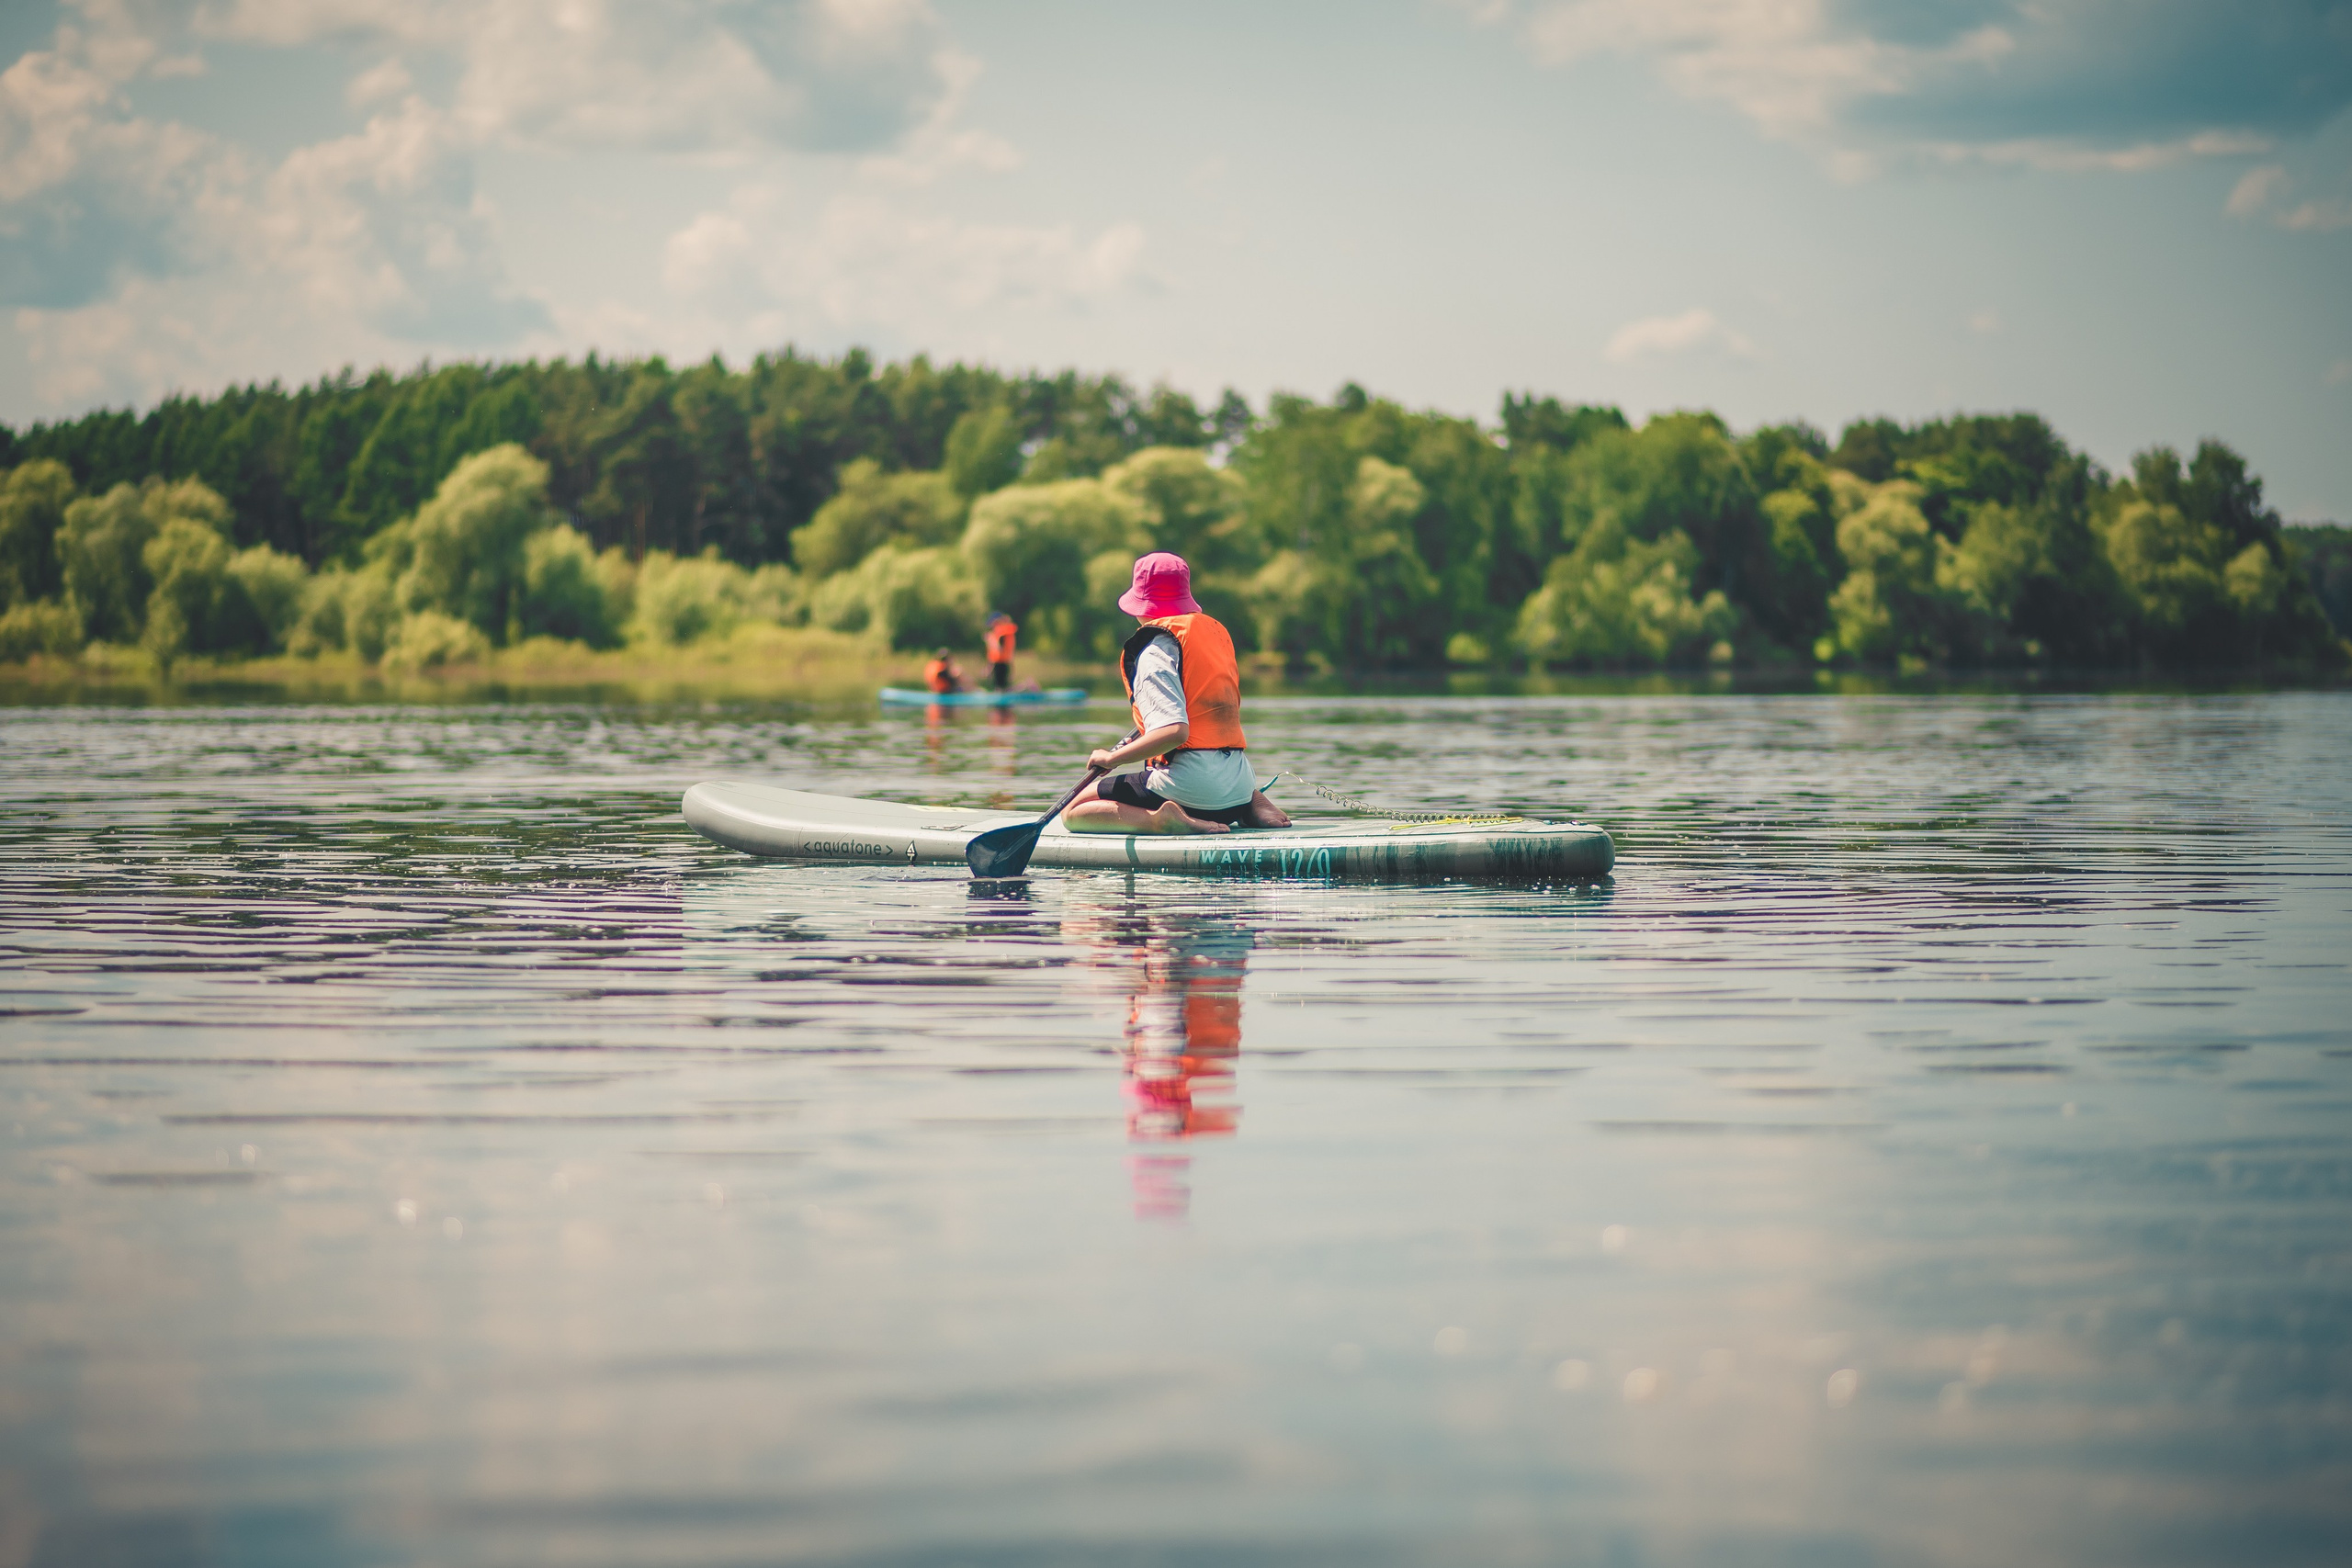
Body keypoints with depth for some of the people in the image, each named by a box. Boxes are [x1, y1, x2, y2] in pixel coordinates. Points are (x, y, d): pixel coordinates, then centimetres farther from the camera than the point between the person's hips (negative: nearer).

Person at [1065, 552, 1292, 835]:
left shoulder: (1156, 650, -10)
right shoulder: (1217, 632, 15)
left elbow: (1174, 732, -23)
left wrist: (1112, 758, -13)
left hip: (1189, 786, -7)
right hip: (1240, 784, 7)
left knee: (1074, 812, -1)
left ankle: (1160, 820, -22)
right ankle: (1252, 803, 9)